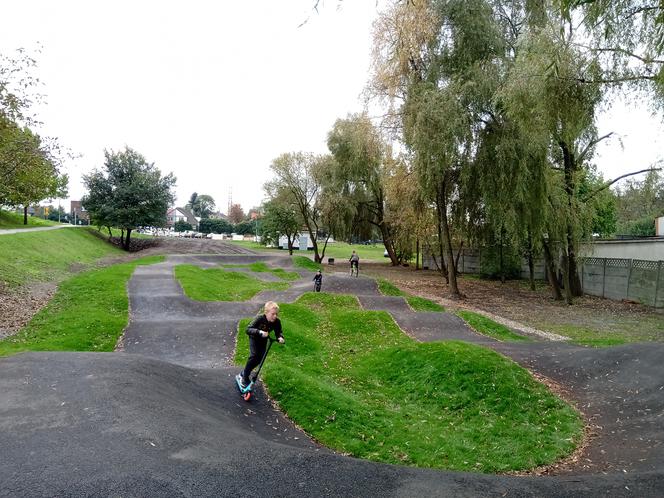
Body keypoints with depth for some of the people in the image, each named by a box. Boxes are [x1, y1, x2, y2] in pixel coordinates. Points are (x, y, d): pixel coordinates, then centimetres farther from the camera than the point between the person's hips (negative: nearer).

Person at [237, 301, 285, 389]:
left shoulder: (277, 321, -29)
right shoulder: (260, 318, -39)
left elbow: (279, 332, -15)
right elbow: (248, 329, -42)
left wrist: (280, 337, -38)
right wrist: (259, 332, -57)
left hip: (263, 340, 4)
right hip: (254, 338, -4)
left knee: (259, 359, 5)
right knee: (254, 356, -20)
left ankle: (243, 374, 27)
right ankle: (245, 378, -3)